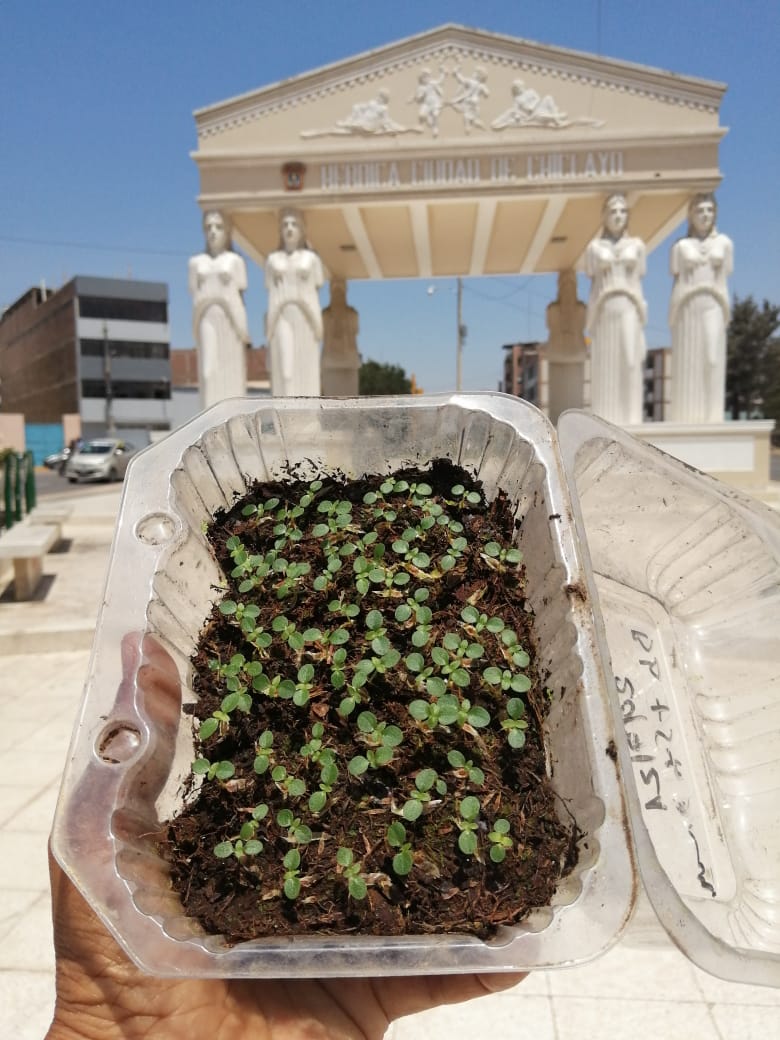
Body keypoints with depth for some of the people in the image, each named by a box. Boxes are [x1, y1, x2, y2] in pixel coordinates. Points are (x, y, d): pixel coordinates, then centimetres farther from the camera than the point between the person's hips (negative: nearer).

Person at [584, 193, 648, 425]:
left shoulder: (637, 245, 11)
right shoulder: (594, 247, 8)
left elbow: (639, 282, 11)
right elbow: (593, 283, 7)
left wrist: (642, 316, 5)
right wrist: (591, 319, 1)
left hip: (629, 308, 1)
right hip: (604, 309, -1)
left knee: (630, 362, -6)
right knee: (604, 366, -3)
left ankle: (630, 418, -2)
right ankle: (606, 420, 1)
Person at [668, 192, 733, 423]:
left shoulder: (724, 242, 12)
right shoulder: (681, 246, 8)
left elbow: (725, 280, 11)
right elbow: (676, 281, 8)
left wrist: (726, 315, 4)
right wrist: (673, 315, 0)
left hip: (712, 306, 1)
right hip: (687, 306, -1)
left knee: (713, 358, -10)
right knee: (687, 362, -4)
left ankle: (712, 416, -10)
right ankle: (687, 418, -1)